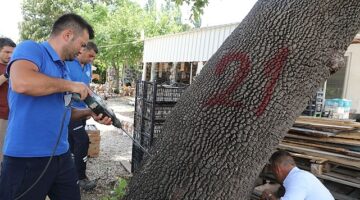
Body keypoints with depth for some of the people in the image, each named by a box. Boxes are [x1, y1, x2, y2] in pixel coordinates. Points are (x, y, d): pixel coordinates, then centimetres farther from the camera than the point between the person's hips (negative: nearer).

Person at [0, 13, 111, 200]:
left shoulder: (63, 68, 14)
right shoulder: (30, 48, -9)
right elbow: (21, 82, -31)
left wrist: (89, 113, 7)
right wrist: (70, 85, -18)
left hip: (61, 155, 8)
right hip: (27, 158, -8)